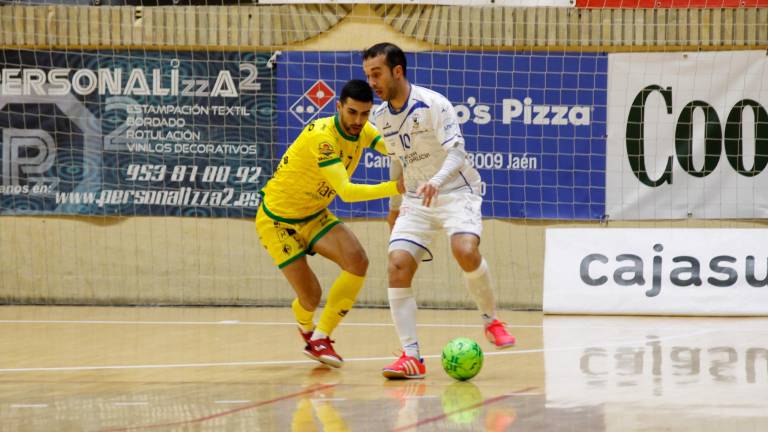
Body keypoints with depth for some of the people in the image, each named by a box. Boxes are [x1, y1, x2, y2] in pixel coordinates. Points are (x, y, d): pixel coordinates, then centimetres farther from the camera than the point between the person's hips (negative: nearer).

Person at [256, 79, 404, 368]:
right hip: (277, 220, -7)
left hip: (315, 215, 7)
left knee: (357, 262, -18)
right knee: (311, 296, -8)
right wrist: (396, 188, -49)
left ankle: (320, 338, -4)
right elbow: (346, 192, -40)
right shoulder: (322, 136, -32)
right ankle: (306, 325, 33)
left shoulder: (363, 131, -7)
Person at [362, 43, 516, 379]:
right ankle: (411, 356, -13)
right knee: (397, 267, -14)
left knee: (465, 251, -31)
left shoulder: (433, 105, -17)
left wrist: (437, 180, -45)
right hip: (416, 200, 6)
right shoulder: (381, 117, 4)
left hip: (456, 192, -6)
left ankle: (491, 320, -5)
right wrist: (394, 206, 28)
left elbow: (457, 151, -26)